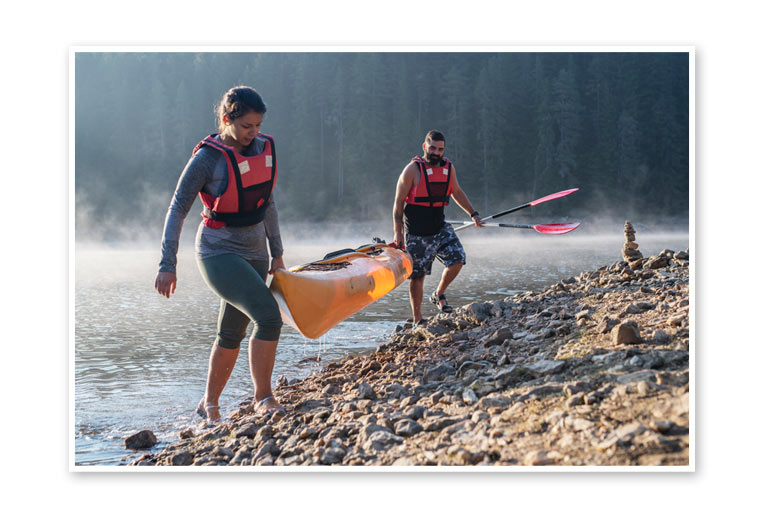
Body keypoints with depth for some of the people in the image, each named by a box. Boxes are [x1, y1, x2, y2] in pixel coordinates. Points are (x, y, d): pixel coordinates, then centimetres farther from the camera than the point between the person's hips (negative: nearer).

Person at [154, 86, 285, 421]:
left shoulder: (265, 148, 3)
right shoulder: (208, 158, -15)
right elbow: (177, 210, -11)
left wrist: (276, 253, 18)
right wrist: (167, 265, -16)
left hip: (254, 253, 7)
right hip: (218, 253, -7)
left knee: (232, 333, 12)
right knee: (269, 318, -21)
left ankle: (209, 404, 27)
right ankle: (262, 399, -8)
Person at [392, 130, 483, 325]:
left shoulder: (449, 168, 5)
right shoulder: (413, 170, -10)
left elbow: (457, 192, 23)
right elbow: (399, 201, -7)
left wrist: (473, 214, 19)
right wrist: (398, 232, -10)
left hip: (440, 228, 5)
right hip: (417, 234, -5)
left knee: (458, 258, -10)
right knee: (417, 276, -1)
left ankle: (439, 295, 14)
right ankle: (417, 320, 10)